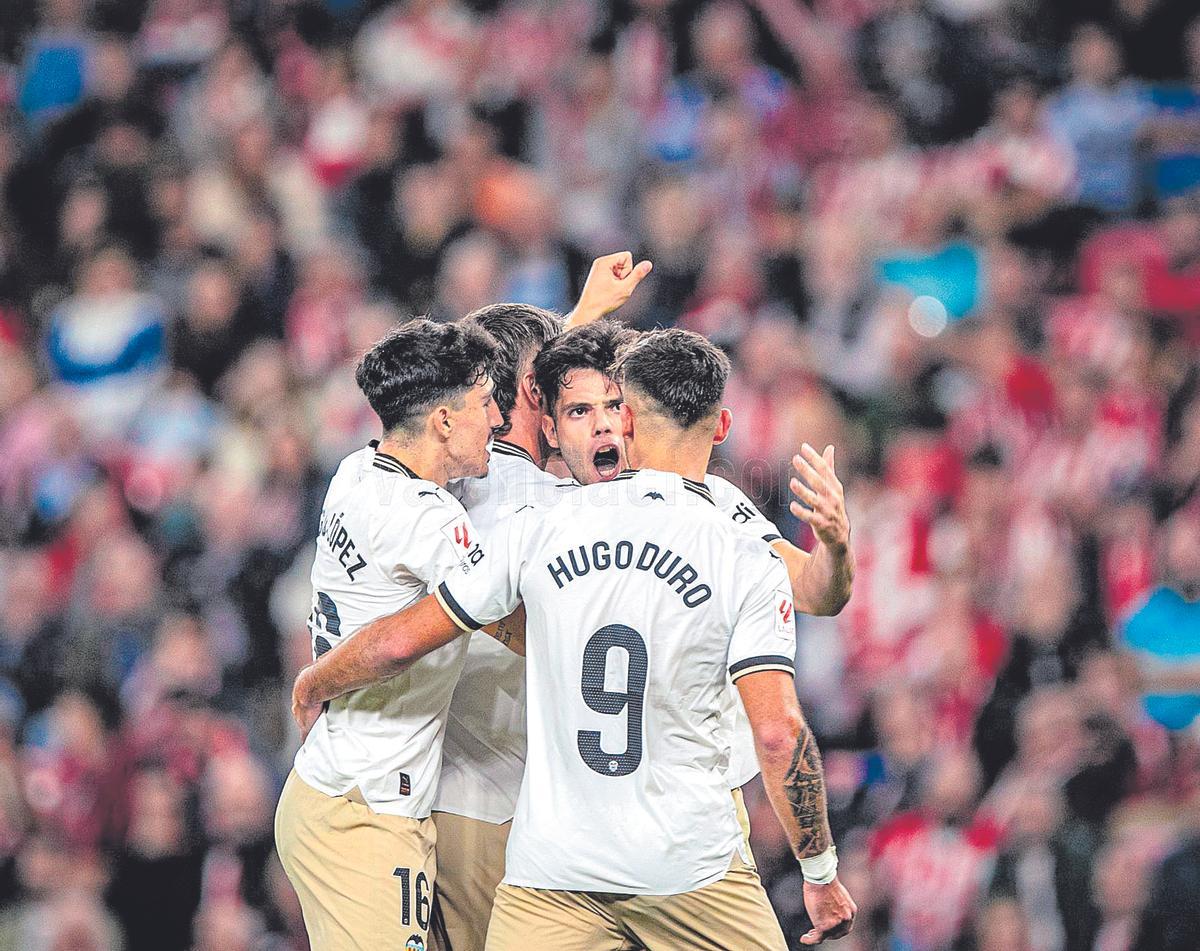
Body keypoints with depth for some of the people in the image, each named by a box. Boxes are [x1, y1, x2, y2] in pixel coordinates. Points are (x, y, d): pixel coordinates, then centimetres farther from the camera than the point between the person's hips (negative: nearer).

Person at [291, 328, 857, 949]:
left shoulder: (540, 531, 0)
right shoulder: (750, 567, -5)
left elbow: (399, 643, 5)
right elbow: (779, 733, -12)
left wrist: (314, 683, 25)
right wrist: (821, 874, -1)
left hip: (550, 870, 1)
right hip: (690, 866, -1)